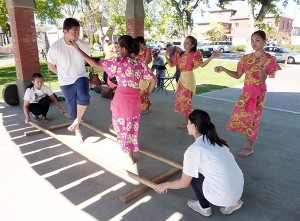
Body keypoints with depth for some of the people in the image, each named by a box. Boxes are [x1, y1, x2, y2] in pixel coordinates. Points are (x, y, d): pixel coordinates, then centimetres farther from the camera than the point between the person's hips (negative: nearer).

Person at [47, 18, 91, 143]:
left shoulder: (84, 45, -13)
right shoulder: (55, 48, -18)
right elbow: (51, 66, -2)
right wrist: (64, 75, 6)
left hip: (81, 78, 0)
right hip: (66, 82, 0)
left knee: (83, 97, -30)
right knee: (72, 107, 10)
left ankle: (77, 120, -6)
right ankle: (77, 130, 31)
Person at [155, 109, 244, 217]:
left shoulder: (193, 150, -15)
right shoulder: (216, 141, 6)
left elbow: (184, 183, -3)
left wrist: (165, 185, 15)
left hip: (223, 196, -7)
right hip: (238, 189, 7)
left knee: (191, 174, 8)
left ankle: (204, 207, 20)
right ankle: (231, 202, 19)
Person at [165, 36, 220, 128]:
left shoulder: (194, 55, -8)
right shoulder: (179, 54, 9)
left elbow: (202, 64, -19)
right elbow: (171, 64, 12)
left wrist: (211, 57, -28)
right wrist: (166, 56, 0)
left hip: (188, 80, -7)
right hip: (181, 79, 7)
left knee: (185, 100, -4)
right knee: (180, 99, 10)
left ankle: (187, 122, 9)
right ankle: (187, 121, 23)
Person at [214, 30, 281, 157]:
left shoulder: (269, 59, -10)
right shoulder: (246, 58, 5)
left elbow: (263, 79, -19)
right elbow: (238, 75, 5)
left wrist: (261, 66, -36)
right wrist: (223, 69, -7)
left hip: (258, 93, -6)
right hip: (246, 91, 6)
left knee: (252, 118, 1)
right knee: (240, 116, 8)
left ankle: (249, 147, 15)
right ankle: (248, 141, 27)